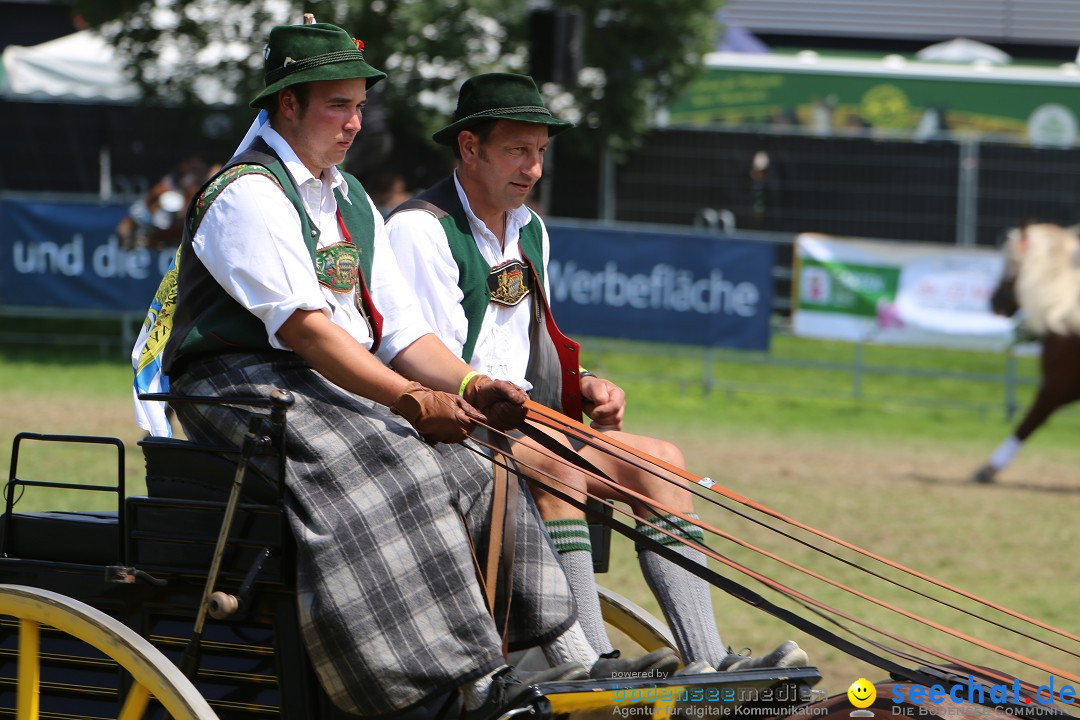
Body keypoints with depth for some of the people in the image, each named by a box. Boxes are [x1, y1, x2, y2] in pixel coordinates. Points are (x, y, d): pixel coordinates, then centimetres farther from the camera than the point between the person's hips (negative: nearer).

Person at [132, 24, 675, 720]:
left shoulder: (351, 202, 20)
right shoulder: (247, 194, -10)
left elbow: (401, 331, 14)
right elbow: (302, 325, -21)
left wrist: (471, 386, -6)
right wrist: (414, 399, -25)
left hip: (338, 391, 9)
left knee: (475, 478, -10)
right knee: (398, 479, -32)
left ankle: (573, 661, -12)